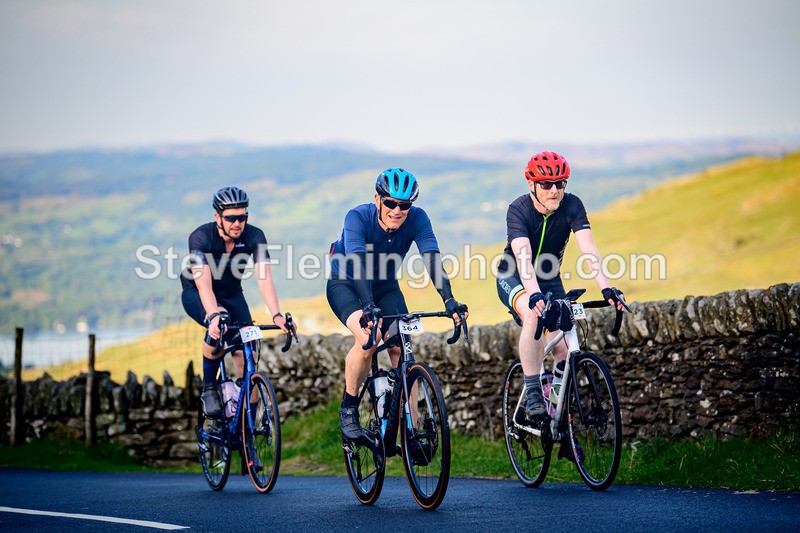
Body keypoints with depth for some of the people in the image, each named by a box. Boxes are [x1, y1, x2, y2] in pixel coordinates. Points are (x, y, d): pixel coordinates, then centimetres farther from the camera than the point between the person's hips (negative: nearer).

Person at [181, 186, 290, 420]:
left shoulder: (254, 236, -21)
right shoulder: (200, 237, -29)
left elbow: (264, 279, -30)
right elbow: (204, 284, -40)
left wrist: (276, 315, -46)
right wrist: (214, 316, -57)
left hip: (231, 294, 3)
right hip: (196, 295, -3)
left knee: (246, 356, -13)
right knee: (219, 325, -36)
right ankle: (209, 389, -18)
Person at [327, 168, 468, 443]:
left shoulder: (417, 218, -21)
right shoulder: (358, 217, -29)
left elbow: (432, 258, -31)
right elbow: (357, 263, -41)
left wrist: (449, 300, -47)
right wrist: (369, 307, -57)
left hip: (385, 287, 3)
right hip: (345, 284, -3)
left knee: (401, 349, -16)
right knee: (368, 336, -30)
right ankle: (348, 408, -11)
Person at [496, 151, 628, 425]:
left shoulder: (572, 205, -19)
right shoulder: (518, 210, -26)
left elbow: (589, 249, -29)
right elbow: (523, 257, -40)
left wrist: (606, 288, -43)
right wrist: (534, 295, -56)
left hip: (549, 279, 3)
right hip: (514, 279, -3)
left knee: (562, 350, -11)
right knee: (533, 314, -37)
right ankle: (533, 397, -33)